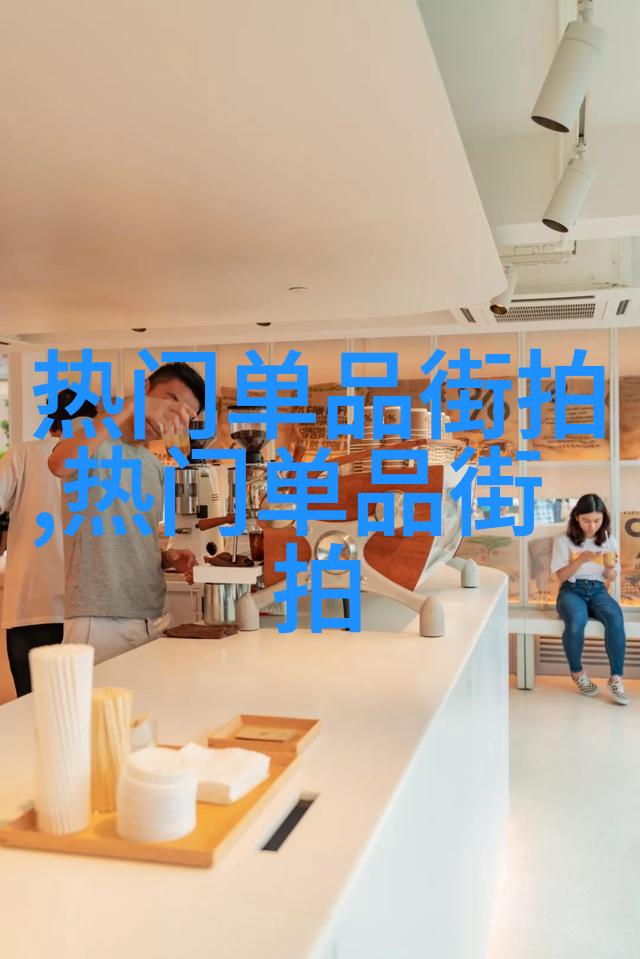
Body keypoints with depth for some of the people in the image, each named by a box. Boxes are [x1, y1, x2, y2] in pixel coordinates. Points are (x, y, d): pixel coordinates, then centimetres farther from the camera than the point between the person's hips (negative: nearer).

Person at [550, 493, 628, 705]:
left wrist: (609, 567, -13)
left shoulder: (609, 541, 9)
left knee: (616, 619, -34)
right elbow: (561, 576, -2)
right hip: (572, 590, -2)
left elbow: (611, 578, 11)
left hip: (598, 590, 2)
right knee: (576, 621, -37)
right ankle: (577, 672, -10)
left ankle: (616, 678, -23)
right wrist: (580, 560, -18)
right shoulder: (563, 540, 0)